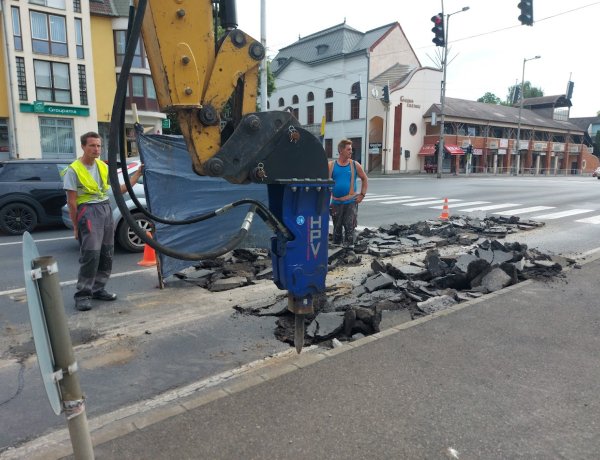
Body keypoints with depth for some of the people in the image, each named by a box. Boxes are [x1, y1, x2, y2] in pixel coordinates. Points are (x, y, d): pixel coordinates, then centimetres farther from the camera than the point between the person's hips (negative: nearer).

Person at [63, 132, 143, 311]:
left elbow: (120, 189, 12)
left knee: (107, 254, 8)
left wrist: (138, 173, 4)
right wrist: (76, 226, -7)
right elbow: (71, 202, -6)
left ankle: (98, 289, 20)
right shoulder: (74, 170, -6)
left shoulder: (103, 167, 12)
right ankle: (82, 295, -2)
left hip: (106, 209, 7)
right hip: (88, 211, -7)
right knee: (90, 255, -11)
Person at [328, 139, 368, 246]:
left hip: (351, 202, -1)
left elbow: (364, 179, 11)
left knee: (349, 227, -5)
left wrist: (362, 195, 2)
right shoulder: (331, 165, 0)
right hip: (336, 202, 1)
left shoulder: (355, 165, 1)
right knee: (337, 228, 12)